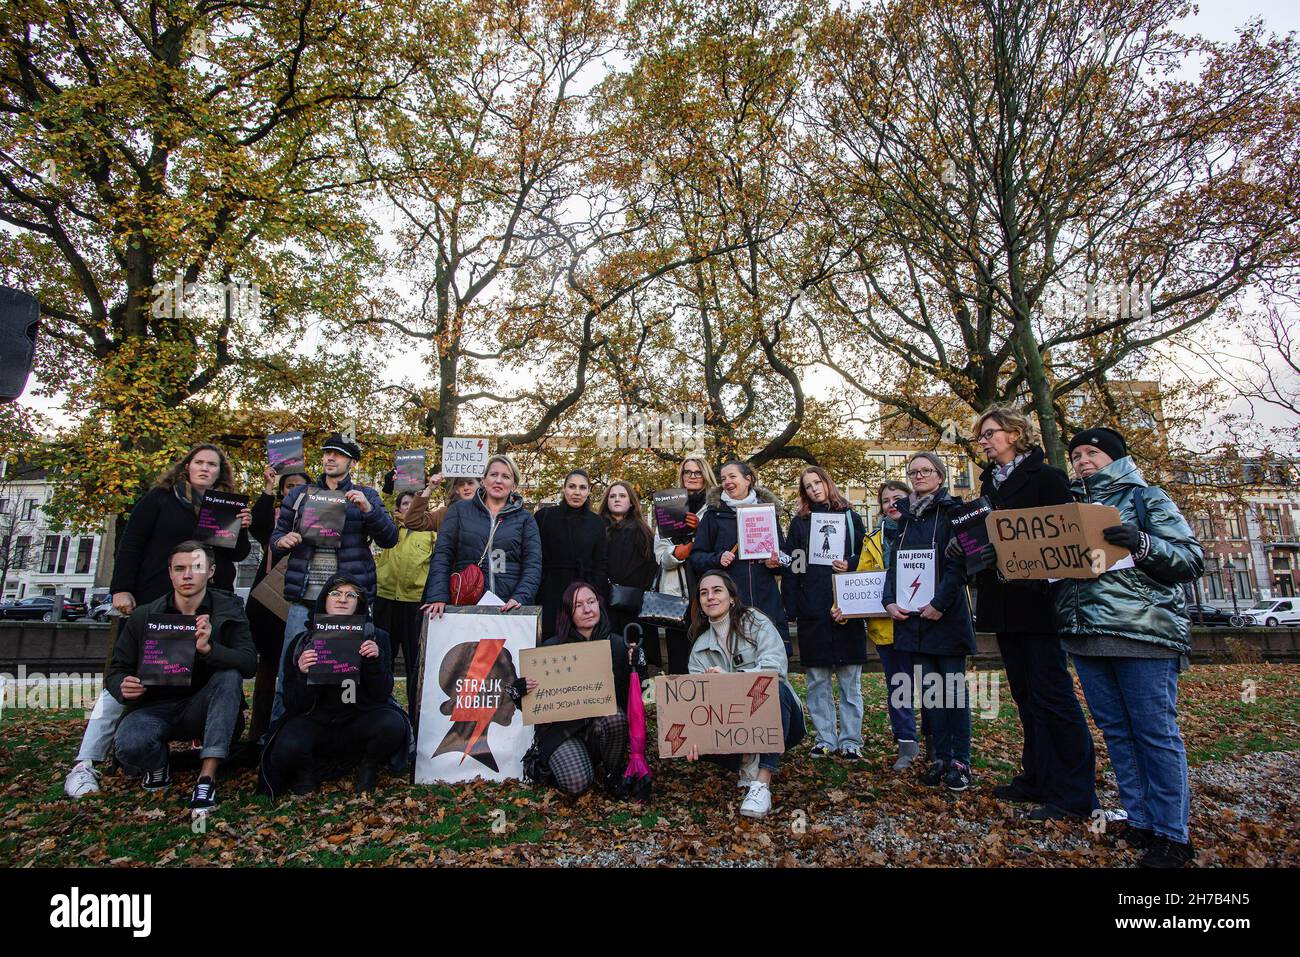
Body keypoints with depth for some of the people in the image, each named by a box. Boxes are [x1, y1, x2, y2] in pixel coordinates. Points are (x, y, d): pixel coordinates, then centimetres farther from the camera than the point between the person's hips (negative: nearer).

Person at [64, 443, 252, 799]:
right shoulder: (160, 498, 2)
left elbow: (238, 555, 11)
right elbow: (130, 544, -1)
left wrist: (242, 528, -8)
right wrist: (121, 589, -9)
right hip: (156, 606, -4)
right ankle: (86, 763, 1)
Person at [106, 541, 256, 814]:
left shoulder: (228, 610, -5)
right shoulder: (143, 616, 1)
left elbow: (249, 664, -17)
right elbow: (116, 670, 7)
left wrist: (208, 648, -36)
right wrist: (123, 687, -18)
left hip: (201, 709, 0)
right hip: (155, 707, 1)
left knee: (230, 675, -32)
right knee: (128, 745, -33)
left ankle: (207, 775, -30)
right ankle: (159, 765, 6)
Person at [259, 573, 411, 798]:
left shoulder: (376, 638, -3)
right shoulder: (302, 642, -2)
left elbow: (381, 695, -7)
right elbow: (294, 706, -4)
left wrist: (375, 661, -24)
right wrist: (303, 676, -23)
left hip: (359, 722, 0)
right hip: (315, 722, 0)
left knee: (393, 724, -31)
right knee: (286, 751, -32)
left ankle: (367, 768, 3)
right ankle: (307, 770, 6)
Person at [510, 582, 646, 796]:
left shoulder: (617, 644, -2)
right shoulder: (551, 647, -6)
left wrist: (637, 663, -16)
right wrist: (521, 688, -22)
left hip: (605, 722, 2)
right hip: (561, 727, -1)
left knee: (615, 717, -32)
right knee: (577, 784, -24)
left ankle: (615, 772, -3)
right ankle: (558, 760, 12)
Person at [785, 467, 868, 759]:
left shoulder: (850, 517, 10)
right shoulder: (799, 522, 10)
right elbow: (791, 567, 5)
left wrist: (850, 564, -13)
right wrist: (791, 608, -4)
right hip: (812, 611, 1)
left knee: (850, 679, 4)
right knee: (817, 680, 5)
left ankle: (850, 740, 13)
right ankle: (825, 739, 16)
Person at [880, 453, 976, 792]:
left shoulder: (953, 511, -3)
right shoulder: (905, 517, 13)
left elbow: (959, 562, -10)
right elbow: (894, 563, 13)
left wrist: (940, 603, -17)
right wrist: (889, 600, 0)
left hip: (947, 614, -5)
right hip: (911, 615, 5)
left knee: (952, 686, 2)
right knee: (929, 688, 8)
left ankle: (960, 760, 12)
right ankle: (939, 757, 16)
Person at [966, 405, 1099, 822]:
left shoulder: (1045, 477, -6)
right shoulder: (989, 483, 15)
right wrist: (968, 545, -3)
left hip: (1036, 600, -8)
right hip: (1003, 603, 8)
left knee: (1051, 693, -4)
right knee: (1026, 695, 13)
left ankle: (1073, 793, 6)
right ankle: (1038, 779, 23)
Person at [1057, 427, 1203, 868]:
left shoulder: (1146, 497, 4)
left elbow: (1192, 559, -3)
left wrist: (1142, 544, -20)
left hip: (1143, 631, -5)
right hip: (1084, 634, 5)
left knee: (1155, 733, 0)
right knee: (1116, 732, 10)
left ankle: (1171, 834, 11)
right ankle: (1139, 821, 21)